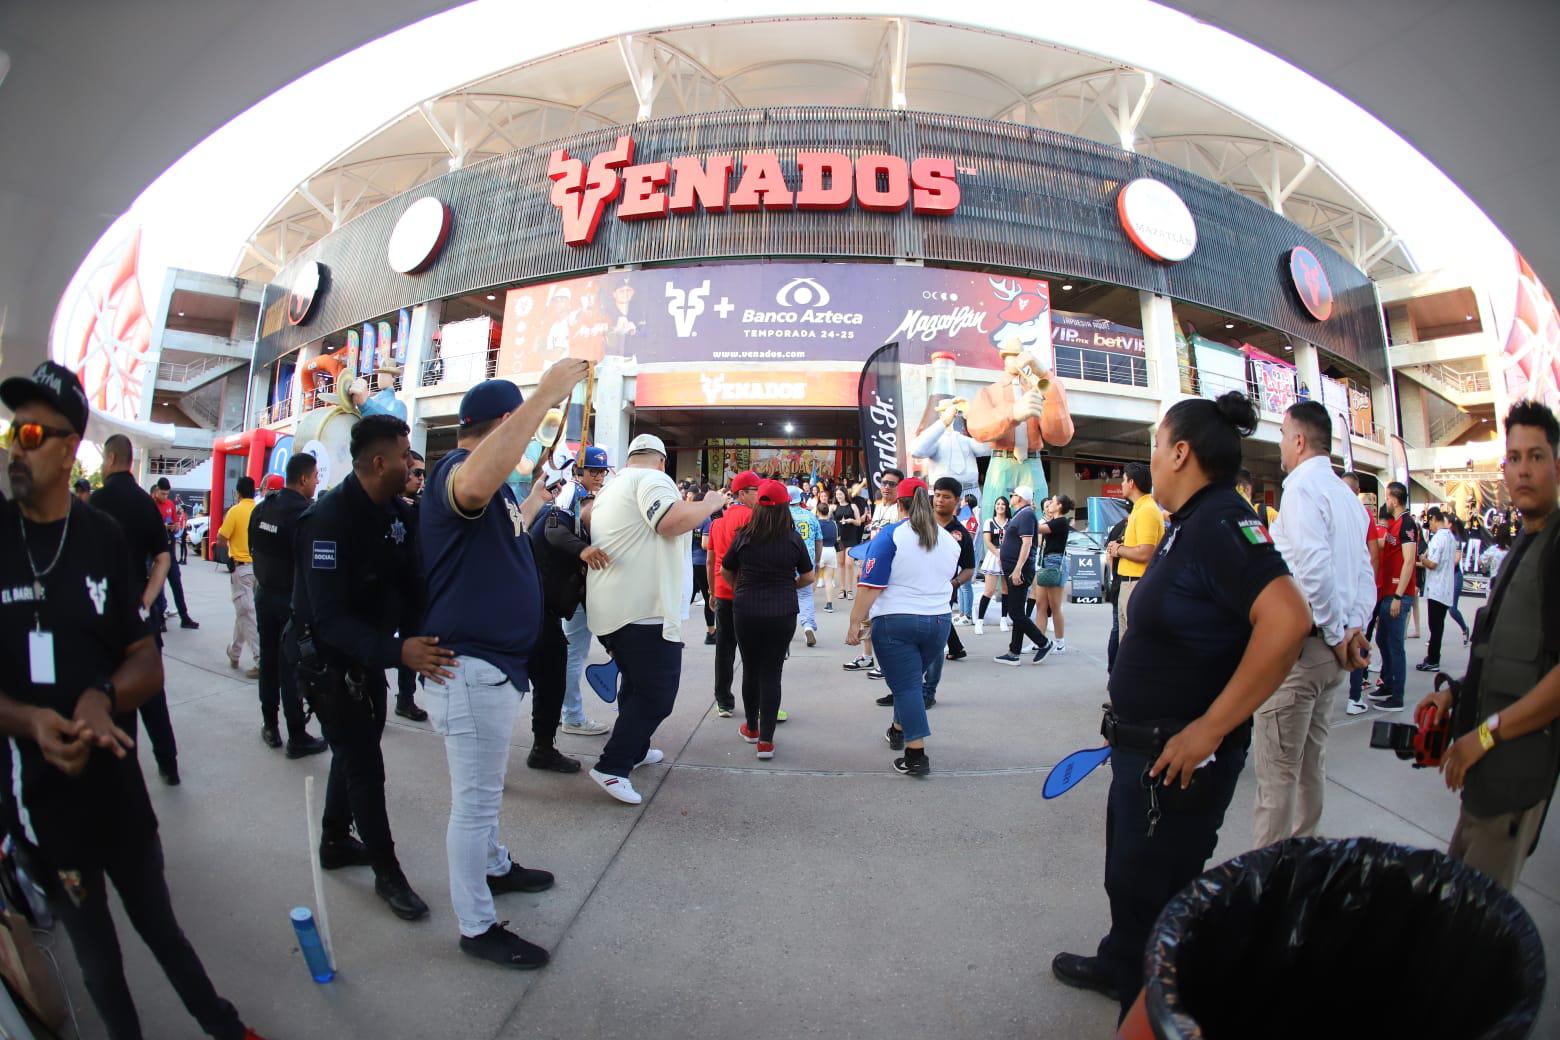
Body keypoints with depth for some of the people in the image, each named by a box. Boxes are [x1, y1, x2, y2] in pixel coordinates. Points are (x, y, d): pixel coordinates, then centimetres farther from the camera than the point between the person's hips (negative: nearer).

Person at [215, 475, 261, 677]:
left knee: (247, 614, -4)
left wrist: (226, 523, 9)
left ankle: (261, 660, -11)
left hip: (241, 567, -5)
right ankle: (234, 653, 33)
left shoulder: (235, 511, -10)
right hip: (259, 566, 5)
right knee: (243, 611, 20)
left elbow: (220, 540, -7)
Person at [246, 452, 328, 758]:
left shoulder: (262, 509, 4)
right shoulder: (305, 514, -20)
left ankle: (269, 727, 26)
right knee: (292, 668, -2)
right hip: (292, 599, -7)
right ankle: (297, 737, 5)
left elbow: (254, 549, 12)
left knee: (268, 661, 16)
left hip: (264, 594, 7)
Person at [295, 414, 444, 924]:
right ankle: (386, 872, 13)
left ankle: (336, 842, 41)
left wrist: (419, 637, -15)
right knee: (363, 763, -1)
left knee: (356, 751, 21)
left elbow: (410, 582, 0)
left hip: (368, 653, 8)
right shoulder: (329, 519, -28)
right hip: (327, 657, -8)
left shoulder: (396, 512, -3)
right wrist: (397, 651, -42)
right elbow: (329, 618, -32)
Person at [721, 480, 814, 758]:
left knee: (751, 670, 16)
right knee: (771, 673, 4)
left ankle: (751, 728, 32)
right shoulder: (794, 539, -5)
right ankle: (766, 741, 4)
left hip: (746, 612, 1)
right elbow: (808, 576, 2)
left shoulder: (744, 536, -3)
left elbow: (726, 571, 9)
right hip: (782, 613, -1)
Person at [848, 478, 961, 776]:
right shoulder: (949, 539, 6)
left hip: (895, 621, -5)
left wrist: (855, 623, -12)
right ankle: (898, 731, 40)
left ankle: (916, 755, -3)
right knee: (912, 680, 23)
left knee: (906, 686, -1)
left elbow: (870, 586, -16)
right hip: (939, 622, 5)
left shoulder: (889, 536, -11)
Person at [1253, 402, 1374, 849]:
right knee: (1312, 759, 20)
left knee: (1276, 770, -3)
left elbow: (1315, 568, -25)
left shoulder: (1302, 487, -14)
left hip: (1297, 642, -10)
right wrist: (1354, 627, 3)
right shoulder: (1347, 495, 15)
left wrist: (1337, 635, -15)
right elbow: (1366, 573, 14)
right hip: (1332, 647, 10)